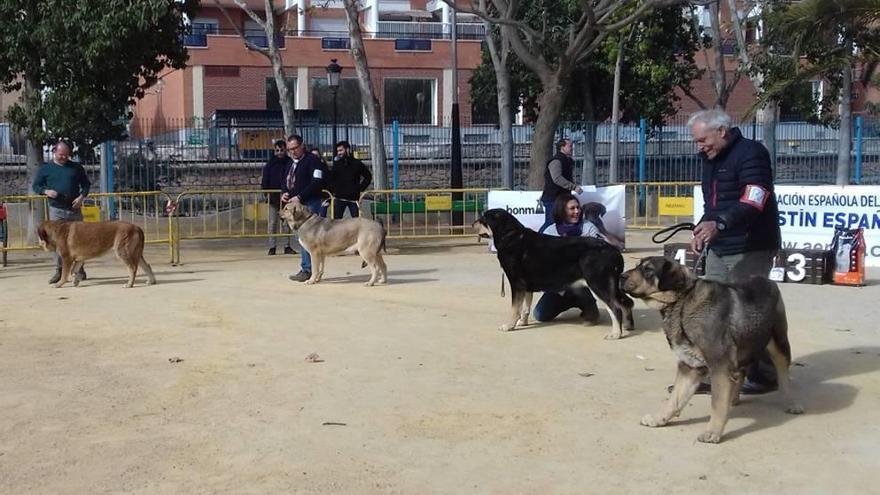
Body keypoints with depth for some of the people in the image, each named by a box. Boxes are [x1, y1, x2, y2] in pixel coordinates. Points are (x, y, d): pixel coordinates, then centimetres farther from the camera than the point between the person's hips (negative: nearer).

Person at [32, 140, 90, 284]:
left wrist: (82, 196, -7)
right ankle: (59, 271, 2)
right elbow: (36, 186, 8)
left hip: (75, 209, 1)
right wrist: (46, 191, -12)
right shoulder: (45, 168, 5)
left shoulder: (76, 167, 8)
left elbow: (86, 184, 12)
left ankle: (80, 269, 14)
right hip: (56, 211, -1)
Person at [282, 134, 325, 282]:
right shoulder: (290, 163, 19)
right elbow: (286, 182, 27)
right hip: (295, 204, 8)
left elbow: (317, 183, -16)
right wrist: (284, 193, 4)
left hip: (310, 203, -8)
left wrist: (299, 197, -19)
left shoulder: (312, 160, -7)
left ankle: (306, 270, -13)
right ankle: (309, 269, 11)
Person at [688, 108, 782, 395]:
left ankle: (763, 376, 9)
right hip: (719, 248, 9)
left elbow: (753, 203, -26)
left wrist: (719, 223, -39)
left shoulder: (751, 153, -13)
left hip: (750, 250, -9)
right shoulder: (711, 159, 15)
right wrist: (702, 229, 6)